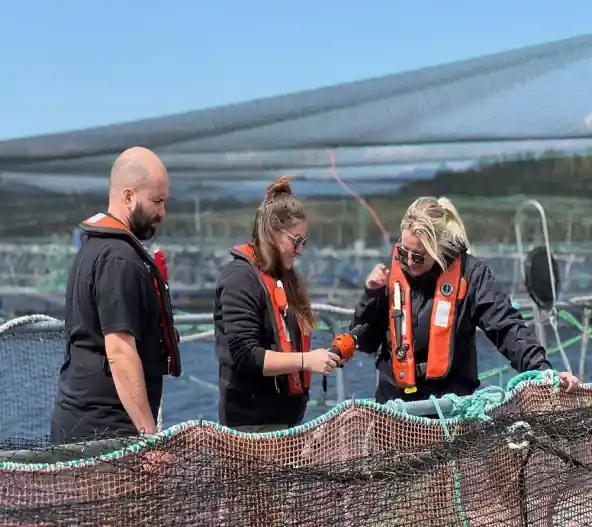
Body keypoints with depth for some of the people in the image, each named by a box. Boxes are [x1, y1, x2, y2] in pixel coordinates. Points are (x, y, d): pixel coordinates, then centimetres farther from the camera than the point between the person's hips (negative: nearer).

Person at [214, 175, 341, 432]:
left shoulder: (283, 276, 15)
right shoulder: (240, 278, -12)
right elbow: (244, 356, -20)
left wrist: (322, 355, 9)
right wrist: (305, 361, -22)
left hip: (287, 414, 8)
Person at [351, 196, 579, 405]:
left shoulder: (470, 274, -9)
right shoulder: (393, 272, 0)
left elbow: (507, 328, -13)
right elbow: (365, 342, 6)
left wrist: (542, 370, -26)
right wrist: (372, 295, -9)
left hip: (452, 401, -3)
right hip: (394, 398, 3)